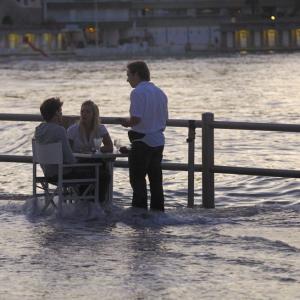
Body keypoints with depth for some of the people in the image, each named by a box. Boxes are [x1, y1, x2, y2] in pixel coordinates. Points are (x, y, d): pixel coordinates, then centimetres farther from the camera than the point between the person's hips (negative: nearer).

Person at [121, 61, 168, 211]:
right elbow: (164, 118, 15)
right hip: (158, 141, 8)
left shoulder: (138, 92, -14)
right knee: (156, 179, 13)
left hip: (142, 141, -8)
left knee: (137, 180, -2)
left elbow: (136, 118, -22)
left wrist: (127, 122, -4)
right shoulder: (160, 92, 11)